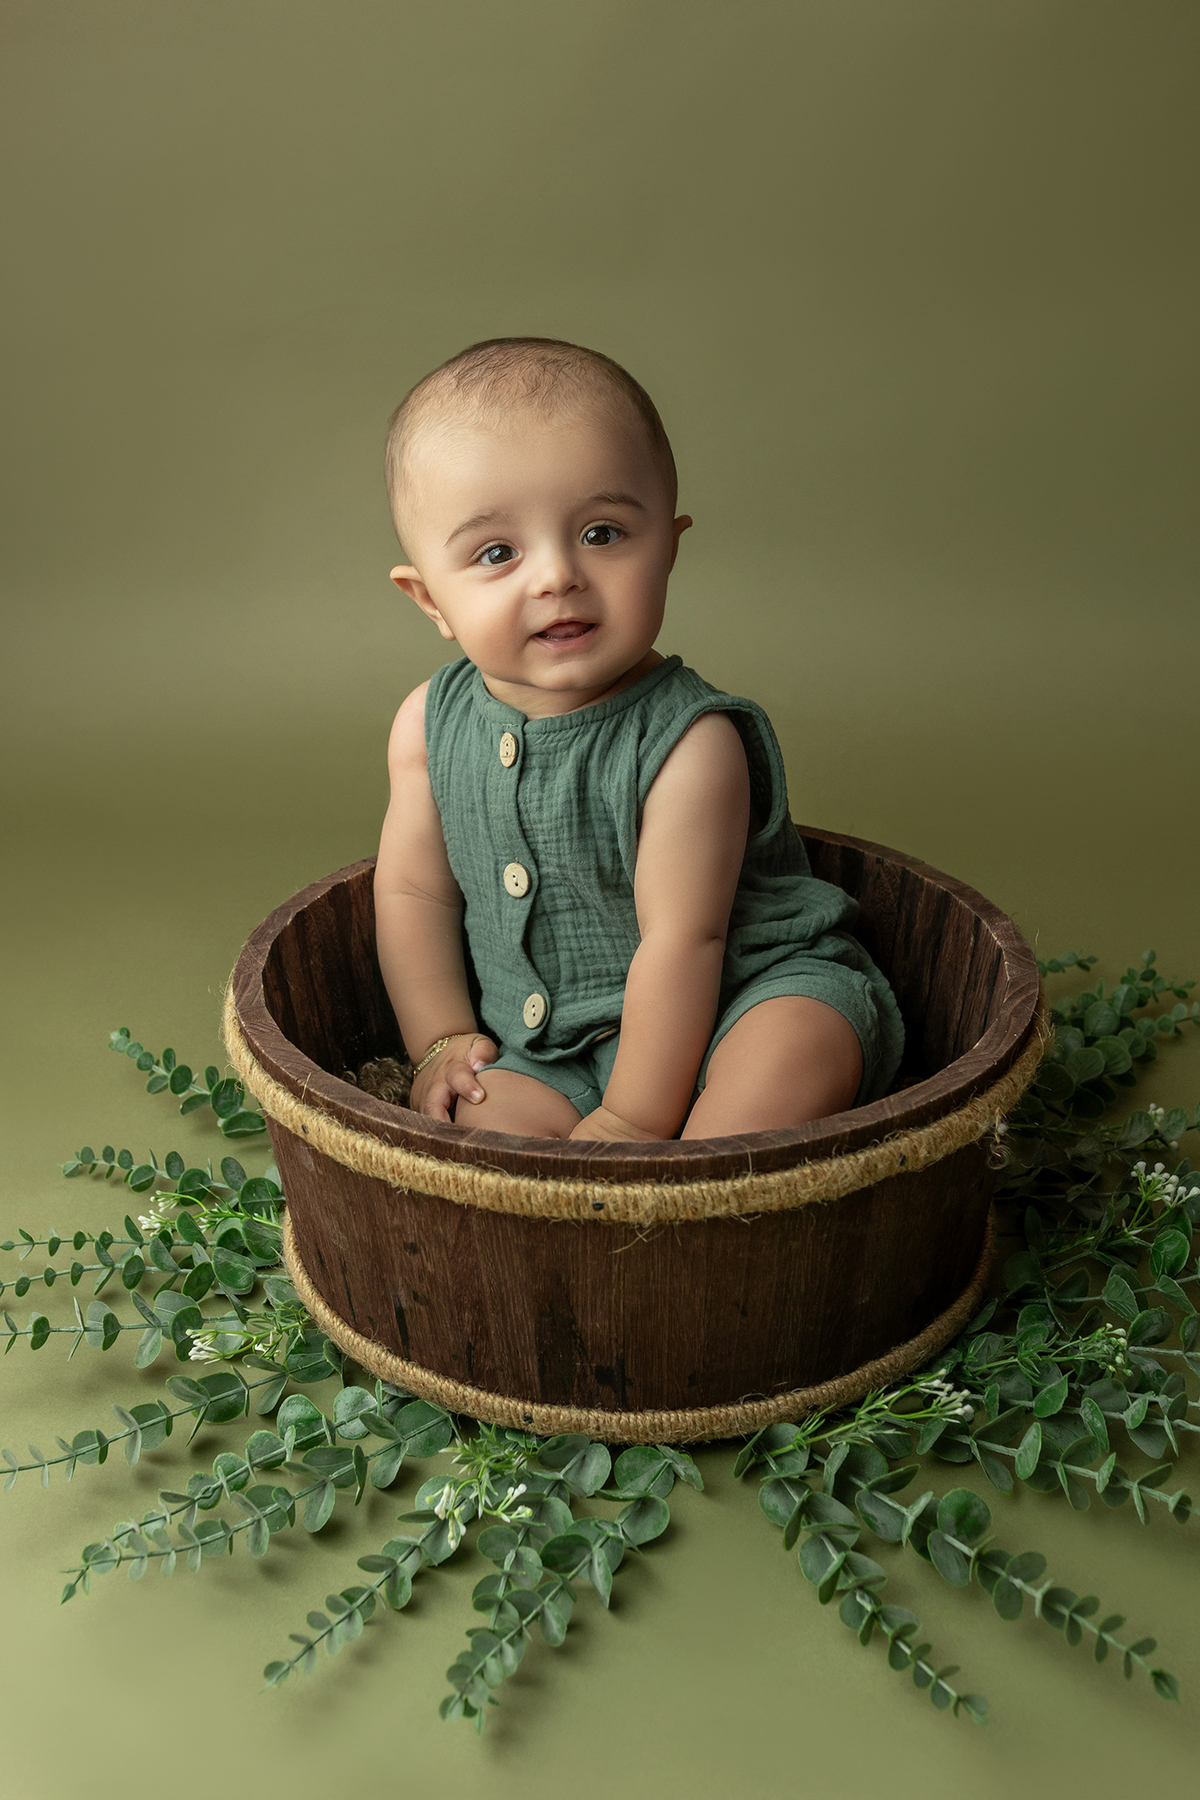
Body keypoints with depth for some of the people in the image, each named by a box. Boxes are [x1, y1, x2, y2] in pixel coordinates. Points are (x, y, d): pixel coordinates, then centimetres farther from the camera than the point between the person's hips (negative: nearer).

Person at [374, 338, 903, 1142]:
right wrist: (441, 1041, 1)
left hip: (734, 1000, -4)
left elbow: (681, 940, -20)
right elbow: (414, 890, 7)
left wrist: (634, 1118, -18)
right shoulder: (431, 726, -4)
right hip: (542, 1049, 4)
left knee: (803, 1044, -30)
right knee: (486, 1120, -20)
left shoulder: (689, 744, -21)